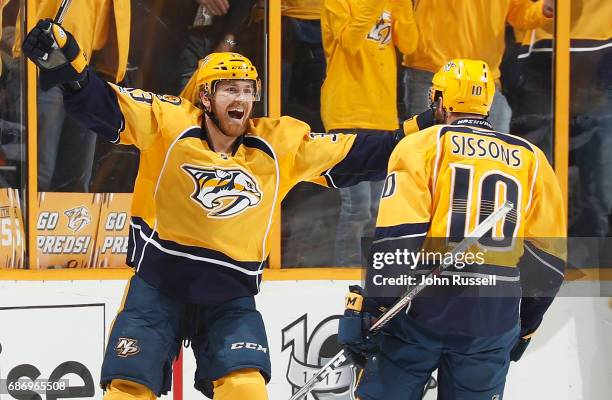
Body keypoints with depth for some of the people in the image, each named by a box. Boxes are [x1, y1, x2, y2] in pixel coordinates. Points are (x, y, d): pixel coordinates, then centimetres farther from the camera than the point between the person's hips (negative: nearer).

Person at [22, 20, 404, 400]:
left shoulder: (279, 143, -1)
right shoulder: (168, 123, -8)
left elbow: (349, 155, 2)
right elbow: (105, 107, -16)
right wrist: (67, 67, -32)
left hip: (230, 297, 1)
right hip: (158, 286, -1)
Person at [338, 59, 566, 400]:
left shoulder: (422, 144, 2)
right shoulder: (533, 160, 12)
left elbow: (398, 236, -10)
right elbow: (548, 259, 11)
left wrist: (369, 307, -7)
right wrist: (525, 327, 22)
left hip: (422, 308, -3)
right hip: (493, 321, 3)